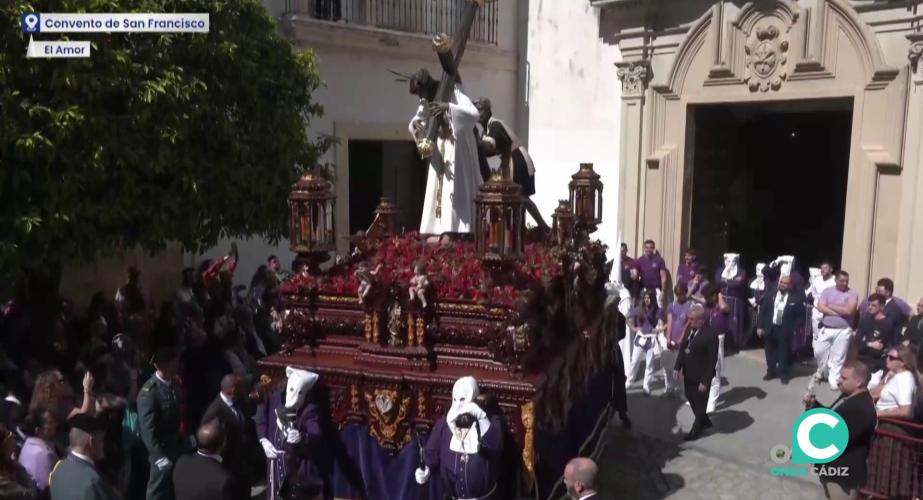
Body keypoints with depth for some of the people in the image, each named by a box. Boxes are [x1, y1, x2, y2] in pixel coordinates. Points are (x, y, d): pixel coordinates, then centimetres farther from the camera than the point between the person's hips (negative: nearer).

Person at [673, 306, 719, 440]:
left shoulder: (711, 333, -24)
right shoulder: (689, 328, -2)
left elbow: (712, 359, -21)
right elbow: (682, 348, 8)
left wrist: (705, 380, -20)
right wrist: (677, 367, 2)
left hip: (701, 376, -7)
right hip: (688, 373, 7)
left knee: (700, 403, 13)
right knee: (691, 398, 23)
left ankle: (696, 429, 33)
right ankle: (705, 421, 47)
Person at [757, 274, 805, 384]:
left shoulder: (796, 297, -8)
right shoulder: (770, 293, 1)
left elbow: (800, 315, -3)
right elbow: (763, 310, 3)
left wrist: (794, 329, -8)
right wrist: (760, 326, -1)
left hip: (785, 330, -3)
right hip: (770, 328, 3)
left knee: (783, 353, 7)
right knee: (770, 352, 13)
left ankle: (783, 374, 23)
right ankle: (771, 372, 28)